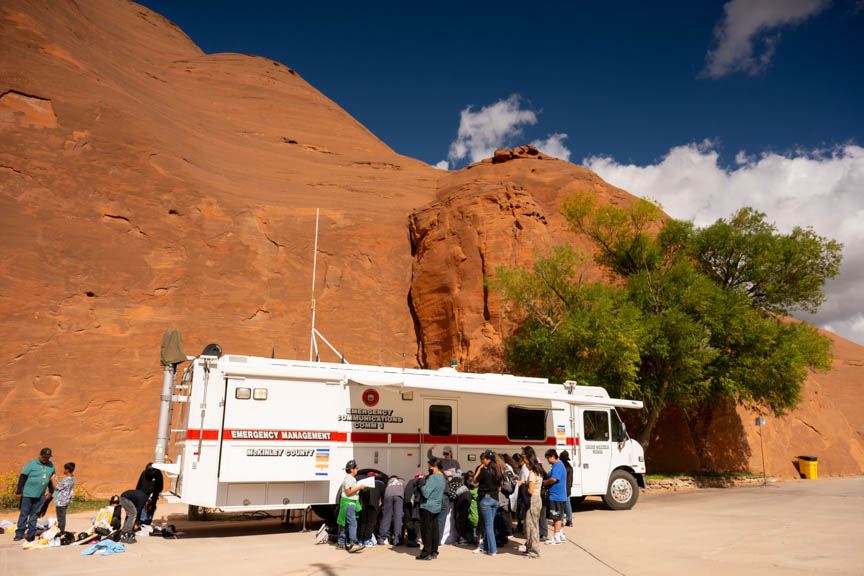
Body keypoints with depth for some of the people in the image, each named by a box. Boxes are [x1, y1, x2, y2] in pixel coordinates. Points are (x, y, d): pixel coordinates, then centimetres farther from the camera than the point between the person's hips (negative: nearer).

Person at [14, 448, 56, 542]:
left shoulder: (51, 466, 7)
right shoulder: (31, 464, -9)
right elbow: (22, 478, -8)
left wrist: (51, 492, 16)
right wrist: (19, 491, -12)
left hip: (40, 496, 4)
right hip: (27, 494, -4)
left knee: (34, 515, 8)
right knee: (24, 514, 2)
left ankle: (31, 534, 13)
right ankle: (19, 533, 10)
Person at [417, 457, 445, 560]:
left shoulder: (432, 478, -21)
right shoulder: (442, 477, 9)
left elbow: (426, 492, -30)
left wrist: (421, 483, -12)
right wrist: (425, 481, 9)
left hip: (427, 506, -9)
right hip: (437, 507, 9)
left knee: (426, 530, -1)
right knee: (435, 530, 13)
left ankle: (427, 553, 2)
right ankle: (434, 552, 19)